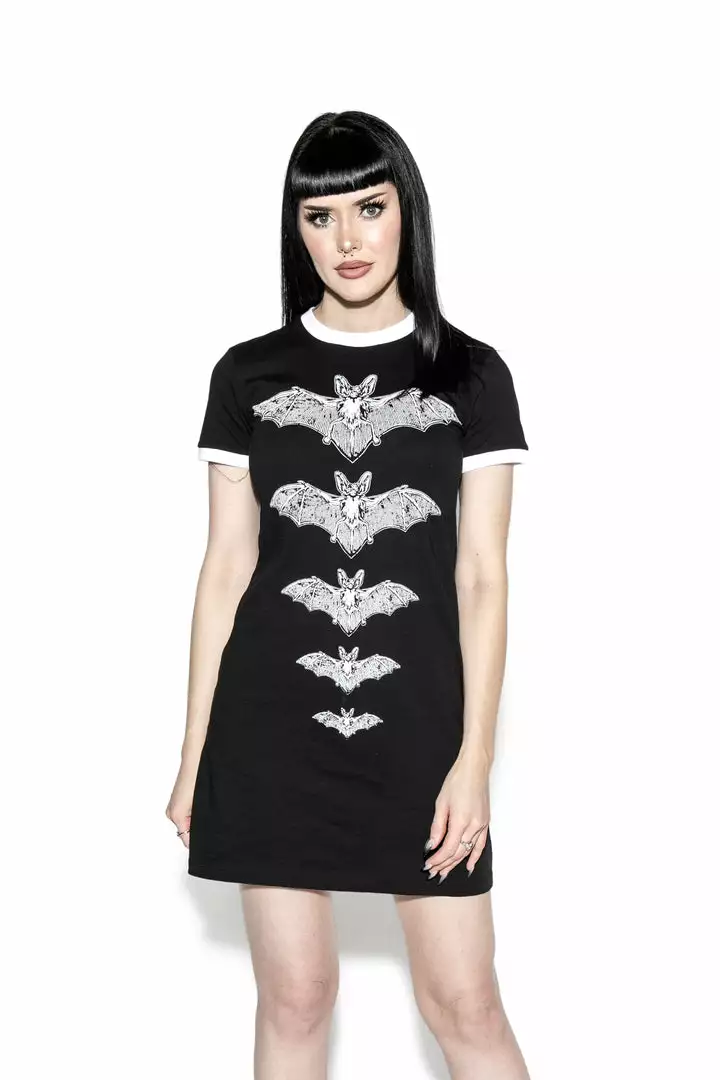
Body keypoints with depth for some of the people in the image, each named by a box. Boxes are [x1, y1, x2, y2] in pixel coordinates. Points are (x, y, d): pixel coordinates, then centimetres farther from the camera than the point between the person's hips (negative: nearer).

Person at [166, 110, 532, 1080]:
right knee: (294, 997, 8)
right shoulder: (248, 375, 4)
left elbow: (482, 576, 0)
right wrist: (194, 756, 4)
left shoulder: (470, 375, 2)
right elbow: (226, 569, 5)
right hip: (273, 726, 1)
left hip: (418, 726, -1)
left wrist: (474, 757, -6)